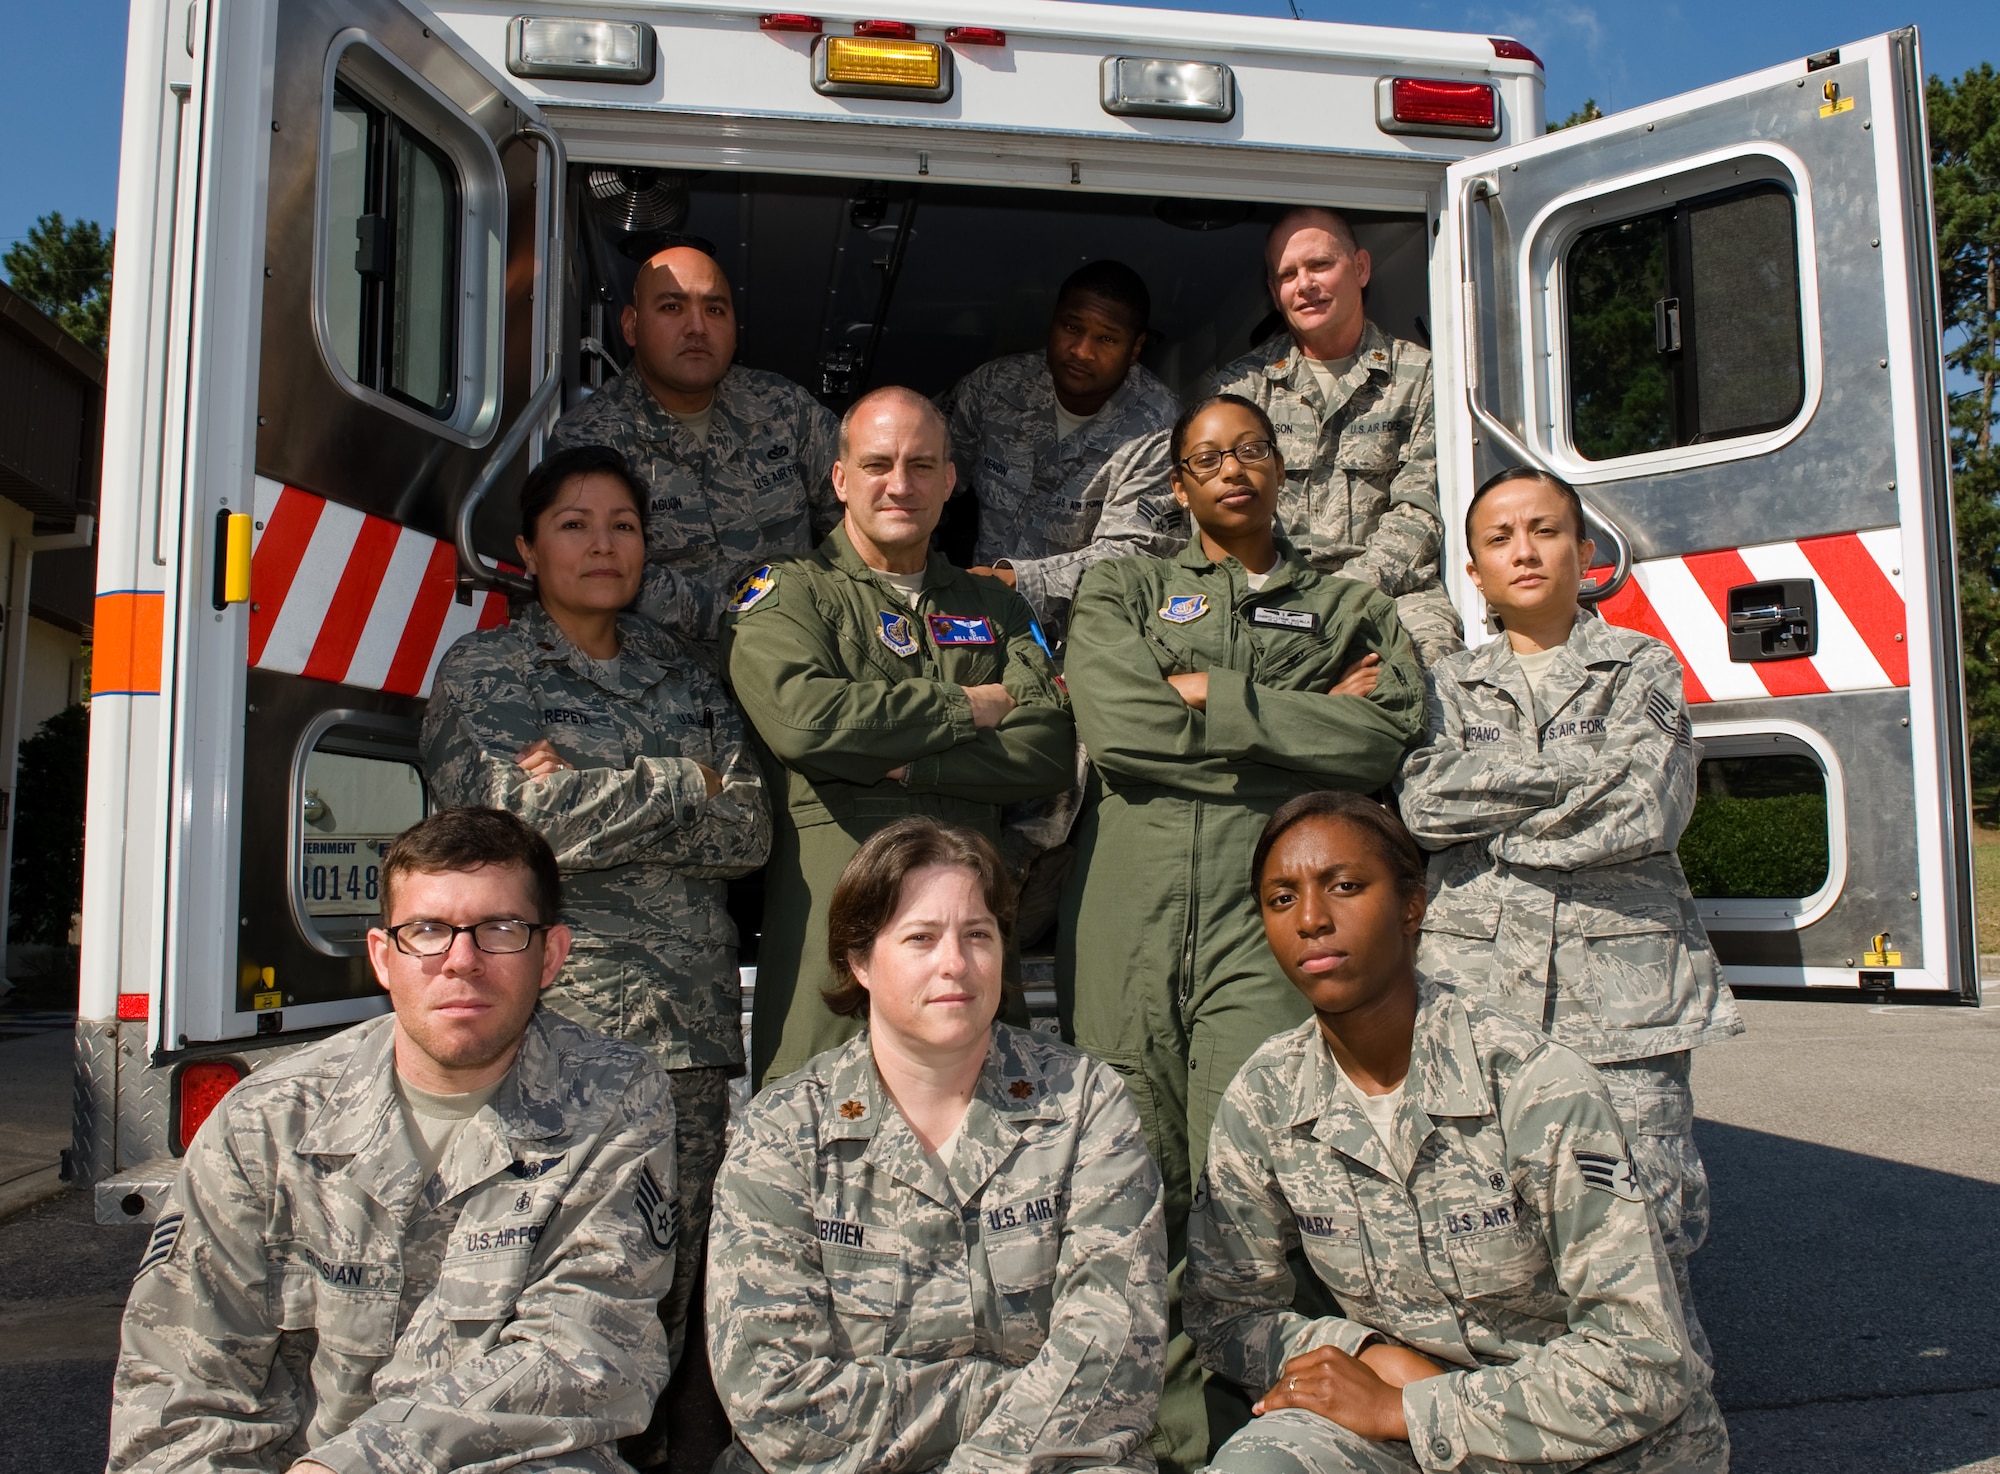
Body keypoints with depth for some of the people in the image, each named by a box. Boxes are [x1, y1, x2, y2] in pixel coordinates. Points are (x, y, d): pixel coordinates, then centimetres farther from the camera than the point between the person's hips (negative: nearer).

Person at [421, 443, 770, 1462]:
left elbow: (749, 832, 6)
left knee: (669, 1292, 4)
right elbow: (520, 813, -11)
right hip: (557, 1024, -4)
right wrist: (686, 781, -2)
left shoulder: (683, 675, 19)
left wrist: (590, 804, -7)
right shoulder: (482, 671, 8)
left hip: (690, 1027, 4)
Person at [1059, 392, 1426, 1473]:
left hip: (1267, 910, 0)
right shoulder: (1122, 590, 19)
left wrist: (1203, 692, -3)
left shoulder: (1349, 608, 20)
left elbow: (1386, 737, -1)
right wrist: (1305, 718, 0)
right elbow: (1115, 726, -2)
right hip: (1128, 912, 1)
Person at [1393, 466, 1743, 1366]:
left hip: (1622, 989, -1)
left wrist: (1494, 825, -2)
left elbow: (1651, 809, -5)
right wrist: (1584, 769, -4)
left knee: (1643, 1239, -5)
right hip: (1477, 988, 1)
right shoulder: (1451, 688, 16)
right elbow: (1423, 803, -4)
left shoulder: (1641, 668, 12)